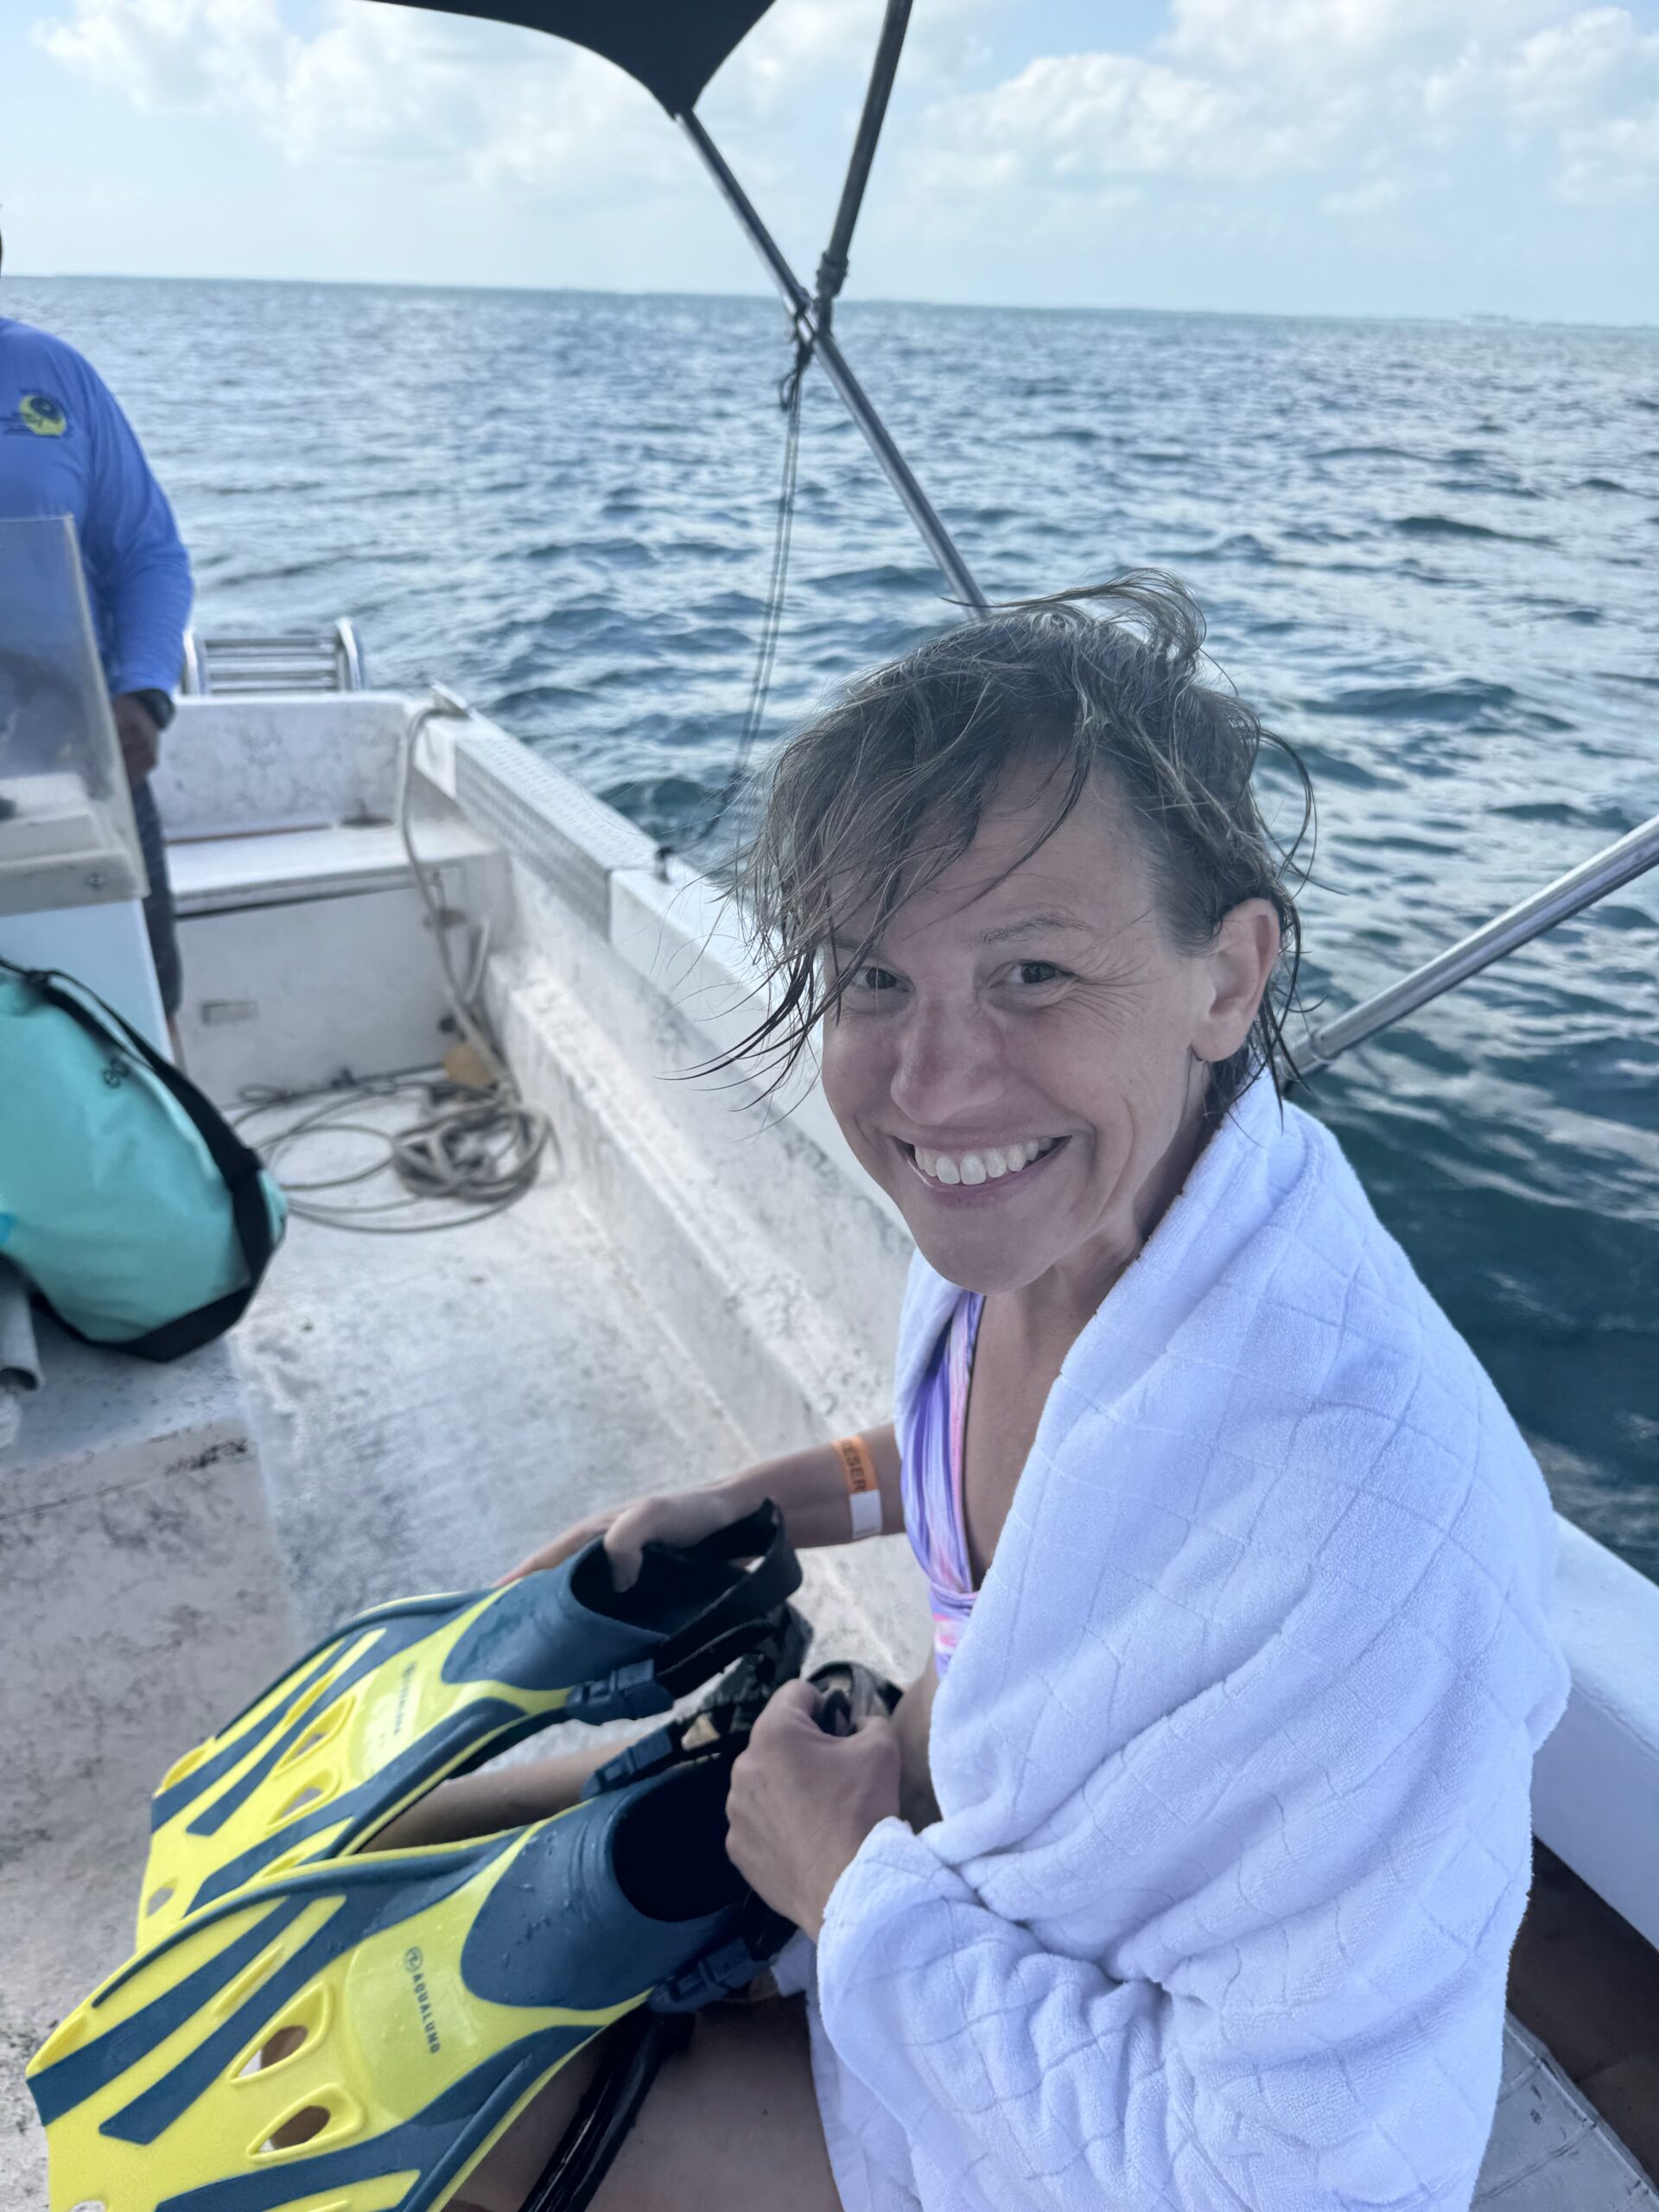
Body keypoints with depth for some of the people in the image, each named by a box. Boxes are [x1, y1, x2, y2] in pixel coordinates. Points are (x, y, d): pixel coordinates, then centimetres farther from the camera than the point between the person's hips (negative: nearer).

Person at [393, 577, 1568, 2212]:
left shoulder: (1359, 1506, -42)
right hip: (957, 1774, 6)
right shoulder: (1022, 1216, -17)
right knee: (389, 1855, 13)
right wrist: (766, 1501, 1)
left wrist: (859, 1878, -22)